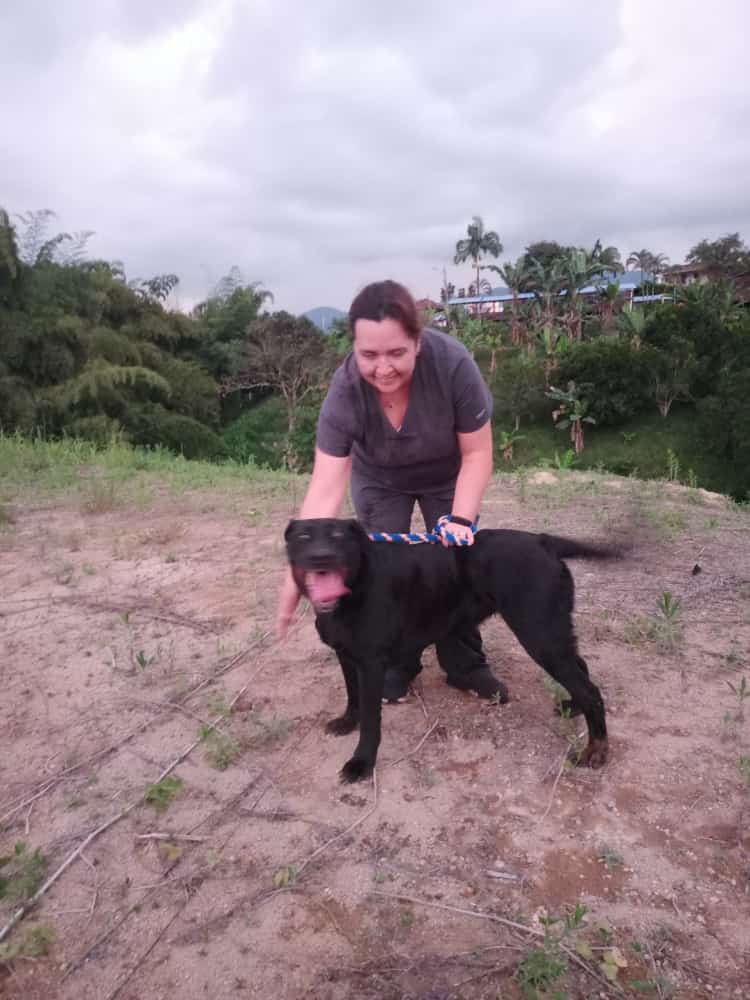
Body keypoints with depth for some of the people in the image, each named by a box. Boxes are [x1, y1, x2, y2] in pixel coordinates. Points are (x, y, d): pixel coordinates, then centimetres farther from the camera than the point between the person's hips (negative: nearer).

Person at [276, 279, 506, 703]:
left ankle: (466, 664, 16)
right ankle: (396, 664, 17)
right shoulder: (344, 392, -33)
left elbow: (477, 452, -25)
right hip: (379, 479, 1)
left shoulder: (453, 363, -36)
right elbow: (326, 487, -36)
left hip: (448, 474, 0)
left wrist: (461, 519, -35)